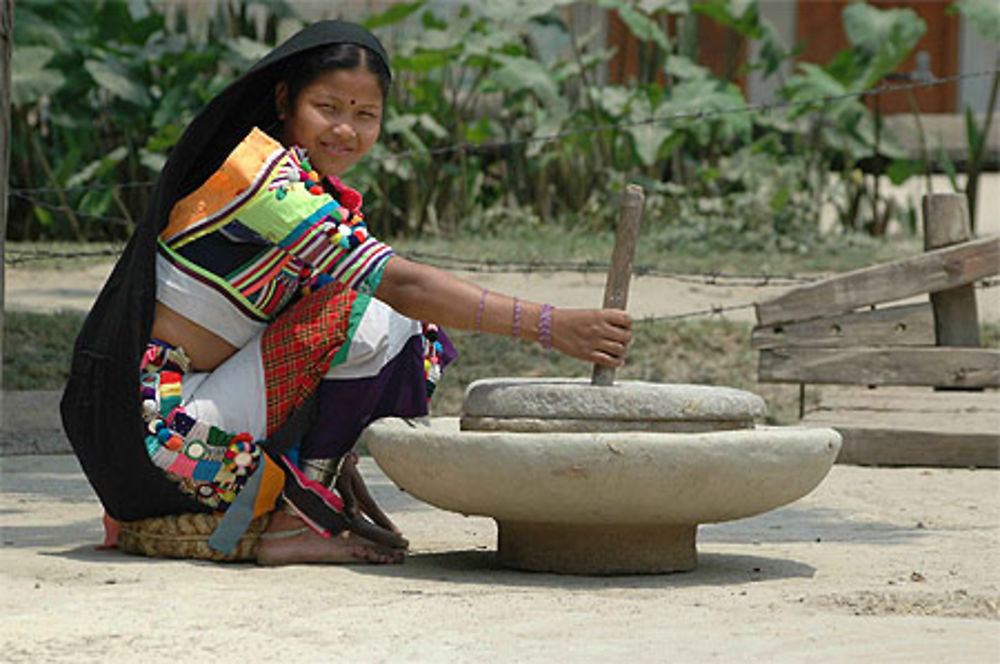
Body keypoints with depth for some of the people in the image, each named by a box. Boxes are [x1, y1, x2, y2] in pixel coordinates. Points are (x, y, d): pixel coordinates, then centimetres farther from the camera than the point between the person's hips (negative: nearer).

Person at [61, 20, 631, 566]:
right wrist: (550, 327, -30)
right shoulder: (262, 173, -18)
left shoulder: (305, 184, 12)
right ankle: (295, 521, -14)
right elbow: (401, 282, -26)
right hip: (161, 425, -9)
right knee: (377, 319, -19)